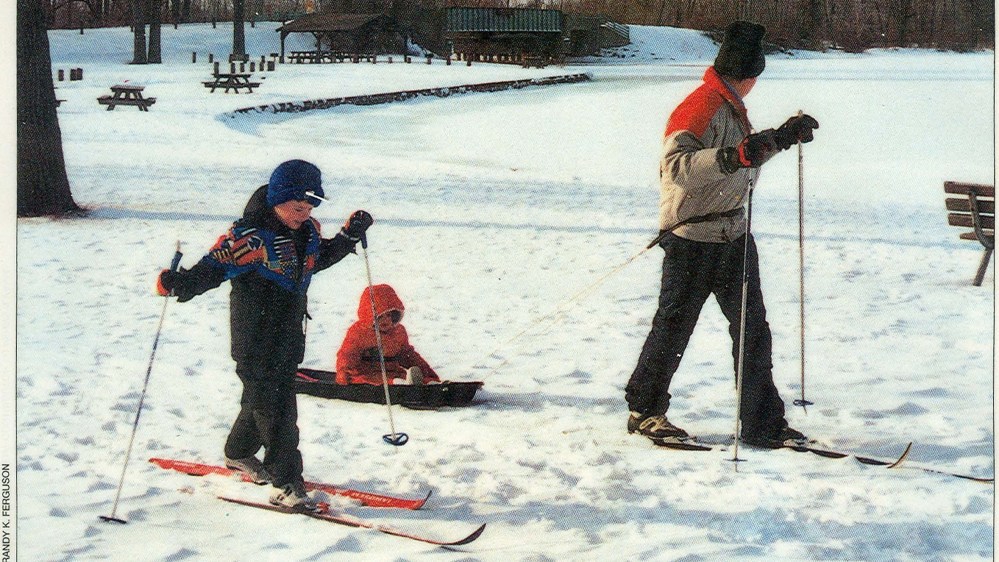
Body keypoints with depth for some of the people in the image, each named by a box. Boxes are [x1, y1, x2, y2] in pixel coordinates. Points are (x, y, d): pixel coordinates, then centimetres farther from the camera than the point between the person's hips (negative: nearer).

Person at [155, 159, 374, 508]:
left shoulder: (307, 232, 4)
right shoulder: (251, 237, -21)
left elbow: (320, 257, 25)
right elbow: (214, 267, -24)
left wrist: (349, 236, 16)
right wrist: (181, 284, -39)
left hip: (290, 340, 8)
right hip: (257, 345, -8)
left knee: (263, 399, 24)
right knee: (276, 408, -7)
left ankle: (239, 453, 46)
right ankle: (286, 483, 0)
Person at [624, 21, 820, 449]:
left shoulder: (732, 109, 13)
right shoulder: (700, 109, -18)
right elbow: (676, 164, -34)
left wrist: (784, 136, 26)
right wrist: (732, 157, -45)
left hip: (733, 236, 9)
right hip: (693, 240, -9)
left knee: (753, 331, 6)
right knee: (673, 328, 5)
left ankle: (762, 424, 10)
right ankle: (644, 411, 21)